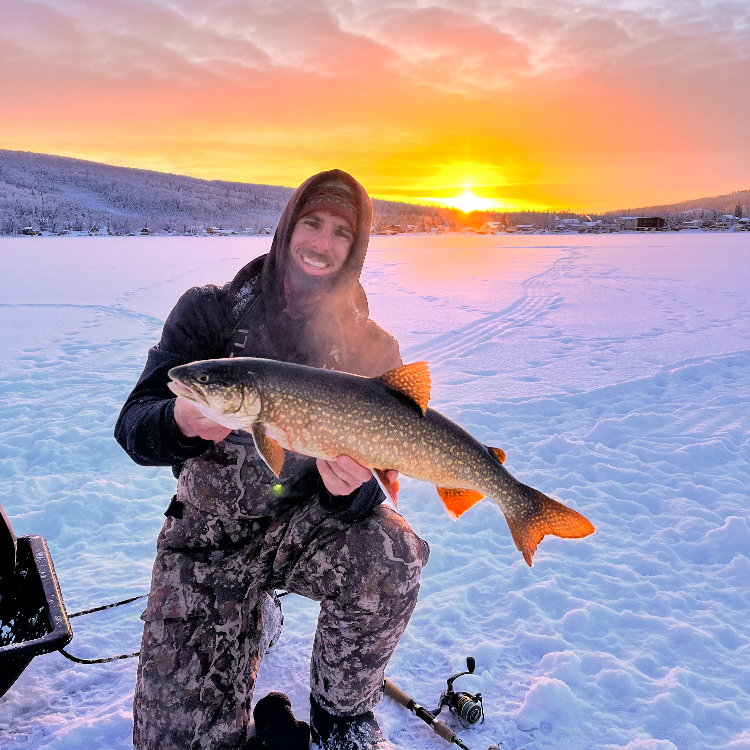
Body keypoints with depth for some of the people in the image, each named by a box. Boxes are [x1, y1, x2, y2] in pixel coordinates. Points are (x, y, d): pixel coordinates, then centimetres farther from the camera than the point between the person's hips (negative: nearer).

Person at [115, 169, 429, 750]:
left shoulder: (371, 347, -5)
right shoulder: (211, 311, -8)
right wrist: (183, 423, -37)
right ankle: (254, 618, 24)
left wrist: (351, 491, -30)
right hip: (209, 531, 0)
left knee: (393, 559, -32)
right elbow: (133, 428, -13)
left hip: (304, 519, 1)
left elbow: (374, 476, -5)